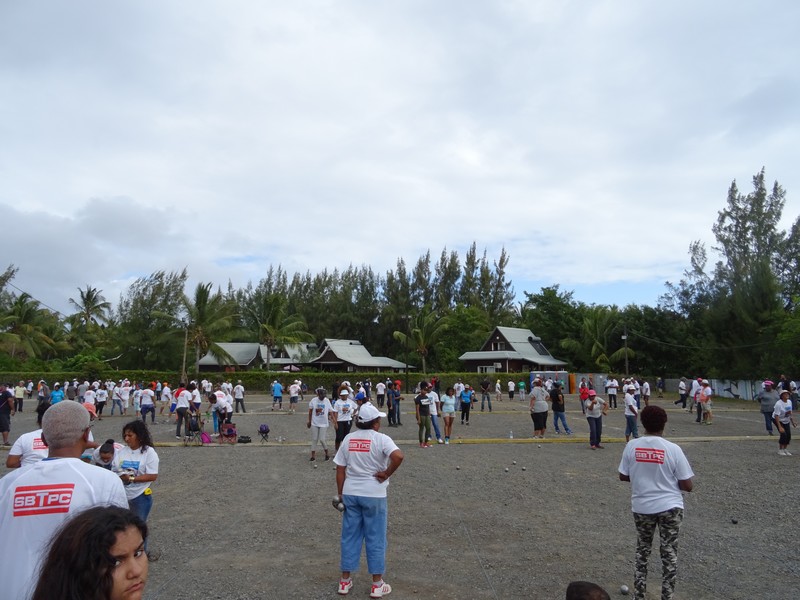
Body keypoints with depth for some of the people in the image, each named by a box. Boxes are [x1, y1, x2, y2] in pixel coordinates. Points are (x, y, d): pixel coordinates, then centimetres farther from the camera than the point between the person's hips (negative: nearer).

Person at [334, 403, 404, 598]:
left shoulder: (348, 439, 2)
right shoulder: (381, 439, -12)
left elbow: (340, 469, 4)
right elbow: (398, 456, -30)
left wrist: (340, 493, 12)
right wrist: (386, 474, -15)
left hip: (350, 493, 4)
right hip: (374, 495, -4)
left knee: (350, 536, 15)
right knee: (375, 538, 9)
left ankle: (345, 581, 25)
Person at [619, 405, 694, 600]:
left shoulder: (631, 446, -8)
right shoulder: (673, 449, -13)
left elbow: (623, 476, 1)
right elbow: (687, 486, -9)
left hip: (641, 508, 2)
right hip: (670, 508, -2)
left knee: (642, 551, 19)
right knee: (669, 554, 14)